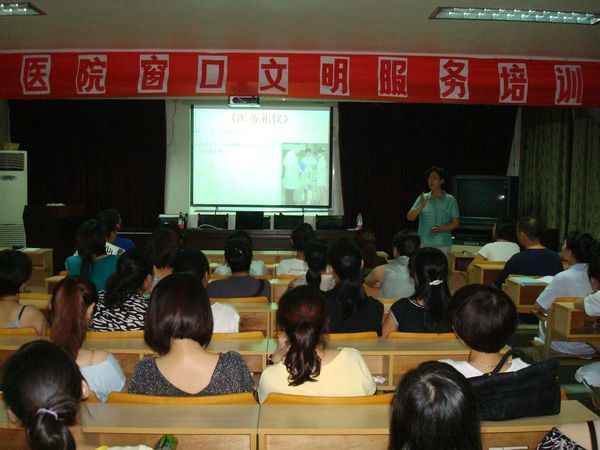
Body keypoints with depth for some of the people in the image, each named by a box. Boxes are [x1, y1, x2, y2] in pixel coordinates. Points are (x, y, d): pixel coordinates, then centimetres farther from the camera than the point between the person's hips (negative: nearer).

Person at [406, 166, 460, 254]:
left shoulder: (450, 200, 2)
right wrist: (421, 206, -14)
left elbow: (455, 223, 3)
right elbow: (410, 217, 2)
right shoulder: (422, 198, 8)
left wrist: (441, 229, -14)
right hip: (423, 244, 2)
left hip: (442, 245, -2)